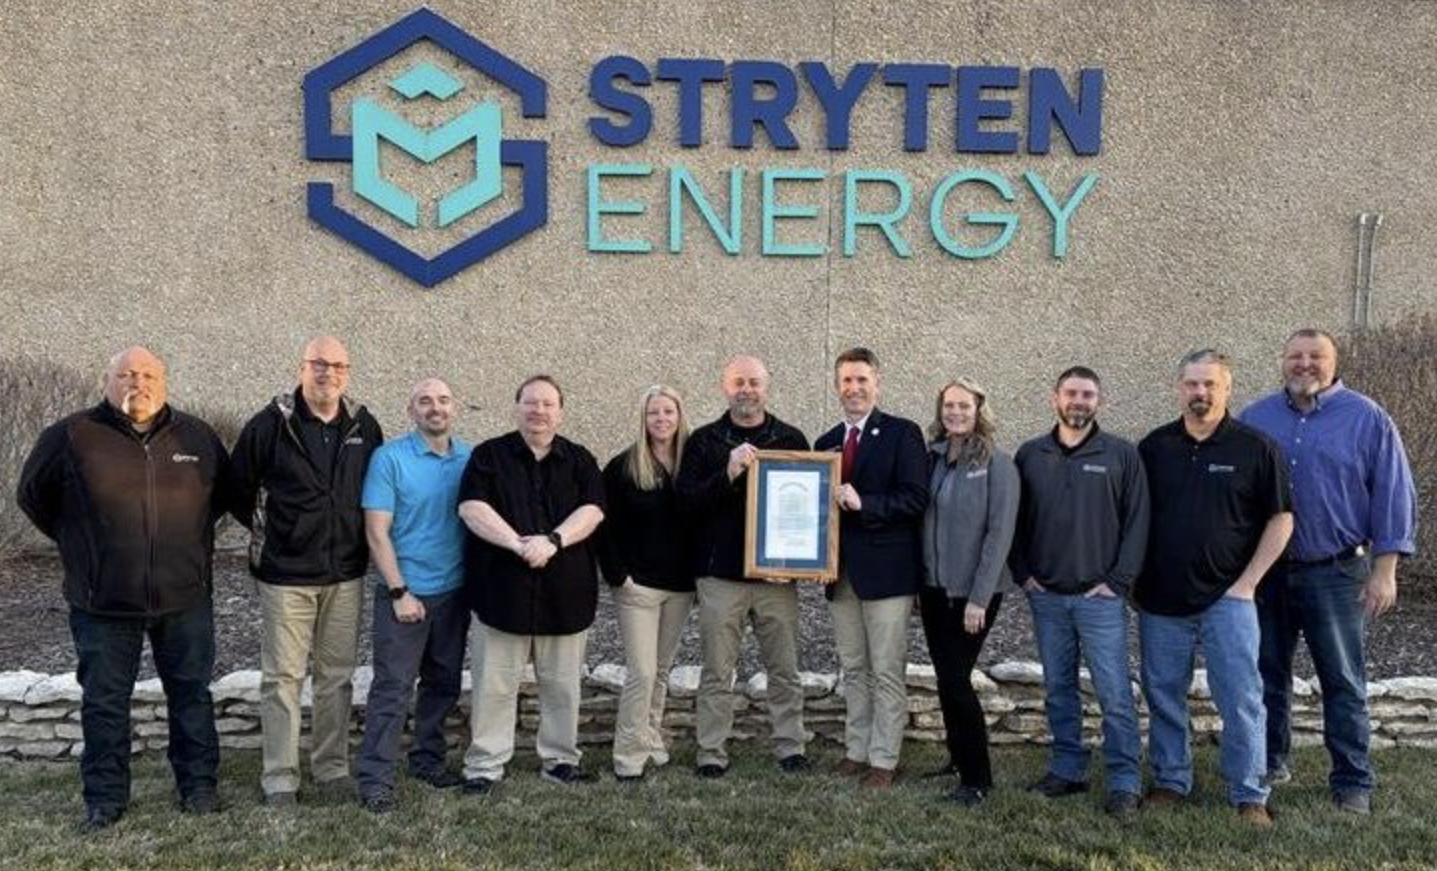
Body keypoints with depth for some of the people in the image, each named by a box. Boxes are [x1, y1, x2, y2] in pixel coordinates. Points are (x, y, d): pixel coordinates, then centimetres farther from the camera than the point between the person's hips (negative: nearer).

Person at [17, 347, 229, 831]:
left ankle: (199, 786, 23)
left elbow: (226, 490, 19)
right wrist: (76, 541, 7)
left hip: (185, 597, 2)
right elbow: (32, 495, 9)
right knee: (104, 702, 9)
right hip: (103, 602, -1)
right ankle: (105, 799, 22)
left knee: (191, 694, 10)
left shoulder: (197, 437, 3)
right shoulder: (72, 437, -5)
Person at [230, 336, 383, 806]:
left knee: (337, 675, 10)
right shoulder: (270, 424, -7)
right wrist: (266, 532, 6)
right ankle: (280, 777, 12)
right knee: (282, 677, 2)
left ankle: (332, 768, 22)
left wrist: (357, 538, 11)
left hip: (346, 573, 3)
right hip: (285, 574, -3)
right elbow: (239, 488, 3)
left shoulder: (364, 426, 4)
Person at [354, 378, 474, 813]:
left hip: (455, 592, 5)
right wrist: (399, 592, -13)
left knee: (443, 684, 14)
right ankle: (374, 779, 4)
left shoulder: (471, 460, 4)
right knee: (393, 688, -3)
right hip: (406, 593, -5)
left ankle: (428, 760, 30)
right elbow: (377, 532, -10)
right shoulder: (389, 458, -8)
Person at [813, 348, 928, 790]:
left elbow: (915, 499, -12)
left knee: (887, 672, 0)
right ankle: (857, 750, 24)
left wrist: (863, 503, -21)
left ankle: (883, 760, 9)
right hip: (841, 571, 6)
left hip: (886, 570, -5)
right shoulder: (827, 442, 14)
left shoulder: (902, 434, -4)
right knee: (853, 670, 14)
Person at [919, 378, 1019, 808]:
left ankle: (977, 777, 8)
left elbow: (1000, 533, -13)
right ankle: (958, 757, 29)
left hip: (973, 591, -5)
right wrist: (916, 583, 4)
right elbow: (921, 522, 9)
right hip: (933, 587, 5)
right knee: (946, 676, 12)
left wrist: (979, 598, -16)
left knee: (955, 678, -6)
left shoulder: (997, 464, -10)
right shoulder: (932, 458, 5)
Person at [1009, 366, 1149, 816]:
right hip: (1046, 596, 3)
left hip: (1100, 596, -3)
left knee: (1114, 694, -3)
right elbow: (1013, 520, 12)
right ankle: (1067, 770, 23)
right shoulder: (1030, 455, 7)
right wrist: (1022, 572, 3)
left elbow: (1137, 521, -2)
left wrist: (1118, 581, -8)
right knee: (1058, 689, 11)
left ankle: (1124, 782, 5)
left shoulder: (1121, 455, 0)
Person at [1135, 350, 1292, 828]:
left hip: (1226, 597, -3)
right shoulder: (1154, 446, 5)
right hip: (1160, 599, 3)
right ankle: (1170, 782, 25)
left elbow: (1281, 518, 0)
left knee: (1241, 698, 0)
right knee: (1163, 696, 11)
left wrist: (1248, 581, -6)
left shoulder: (1256, 448, -2)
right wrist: (1135, 579, 5)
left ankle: (1249, 796, 12)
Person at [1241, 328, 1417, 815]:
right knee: (1268, 674, 12)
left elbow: (1393, 496, -2)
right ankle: (1271, 762, 26)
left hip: (1336, 574, -3)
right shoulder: (1255, 419, 6)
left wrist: (1384, 571, -7)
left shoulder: (1367, 419, -1)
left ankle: (1353, 782, 13)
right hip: (1266, 572, 3)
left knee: (1343, 682, 4)